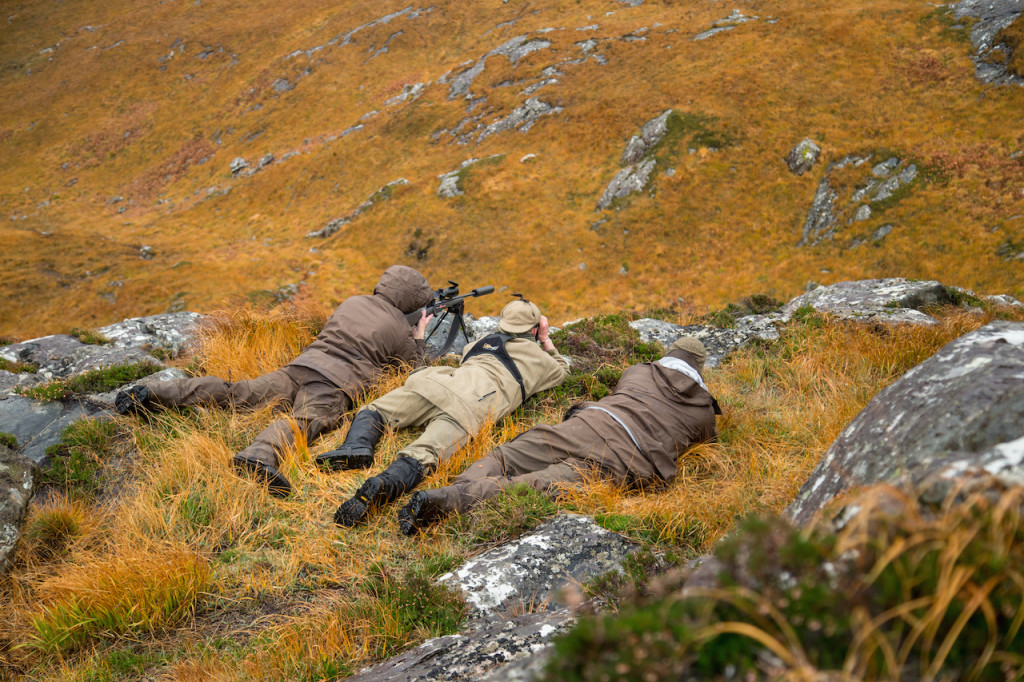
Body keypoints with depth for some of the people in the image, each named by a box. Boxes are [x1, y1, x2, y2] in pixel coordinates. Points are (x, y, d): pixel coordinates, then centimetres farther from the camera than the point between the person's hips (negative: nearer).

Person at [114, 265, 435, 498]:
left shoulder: (352, 302, 26)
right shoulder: (399, 328, 11)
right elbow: (413, 368, 23)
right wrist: (418, 338, 40)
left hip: (302, 366, 6)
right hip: (335, 385, -5)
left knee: (235, 393, -3)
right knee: (304, 421, -31)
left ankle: (152, 392, -14)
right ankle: (260, 455, -63)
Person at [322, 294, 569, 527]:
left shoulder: (486, 340, 38)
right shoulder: (539, 358, 30)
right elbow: (562, 371, 52)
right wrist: (546, 342, 59)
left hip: (435, 383, 3)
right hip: (471, 406, -3)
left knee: (371, 412, 15)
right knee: (420, 457, -24)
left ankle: (357, 445, -18)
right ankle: (377, 486, -53)